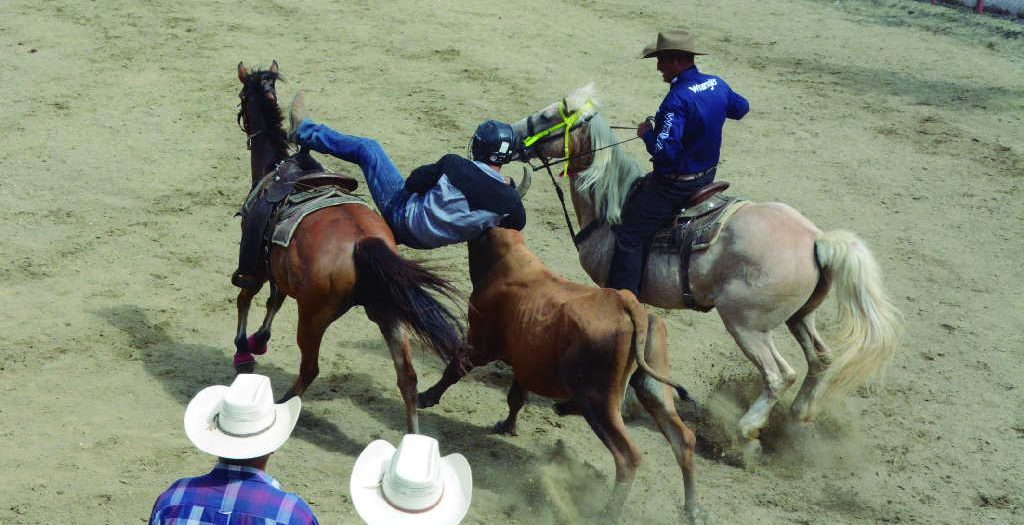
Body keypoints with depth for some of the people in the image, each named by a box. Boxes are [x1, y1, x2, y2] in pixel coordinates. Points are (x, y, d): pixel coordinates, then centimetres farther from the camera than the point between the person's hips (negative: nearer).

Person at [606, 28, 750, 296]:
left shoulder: (678, 99, -28)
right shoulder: (717, 85, -2)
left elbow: (664, 151, -32)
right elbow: (741, 108, 20)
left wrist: (647, 132, -14)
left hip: (675, 182, -10)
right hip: (707, 175, 10)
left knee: (629, 237, -2)